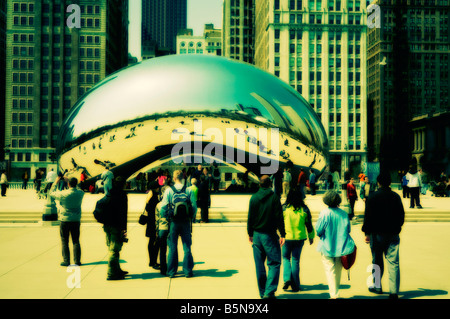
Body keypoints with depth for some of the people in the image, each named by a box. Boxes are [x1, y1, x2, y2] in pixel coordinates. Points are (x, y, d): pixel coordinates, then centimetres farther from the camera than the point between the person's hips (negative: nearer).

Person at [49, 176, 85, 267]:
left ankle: (66, 261, 7)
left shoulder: (63, 194, -15)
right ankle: (77, 261, 9)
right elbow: (76, 188, 19)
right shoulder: (80, 193, -6)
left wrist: (56, 182, 10)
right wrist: (68, 179, 18)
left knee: (64, 241, 8)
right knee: (76, 241, 9)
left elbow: (51, 193, 2)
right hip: (76, 220, 3)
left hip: (65, 220, -3)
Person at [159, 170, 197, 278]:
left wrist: (165, 217, 11)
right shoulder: (189, 191, -3)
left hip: (173, 222, -1)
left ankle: (171, 271, 14)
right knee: (187, 248, 9)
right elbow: (194, 206, -3)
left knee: (172, 248, 9)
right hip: (186, 222, 1)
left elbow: (163, 207, -6)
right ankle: (188, 271, 12)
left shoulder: (169, 190, -6)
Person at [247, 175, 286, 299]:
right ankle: (269, 291, -8)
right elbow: (279, 217, -9)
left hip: (257, 234, 4)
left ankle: (262, 292, 19)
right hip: (270, 235, -4)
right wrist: (282, 234, -5)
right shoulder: (274, 197, -7)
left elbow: (250, 218, 5)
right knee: (274, 263, 3)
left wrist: (250, 233, 14)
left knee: (259, 265, 12)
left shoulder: (253, 198, 2)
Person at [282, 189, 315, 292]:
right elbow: (309, 224, 6)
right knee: (296, 260, 9)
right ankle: (295, 285, 12)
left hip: (287, 237, -1)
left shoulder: (284, 208, -5)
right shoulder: (304, 209, 0)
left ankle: (287, 278, -4)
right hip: (300, 238, 1)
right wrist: (311, 237, 17)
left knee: (286, 258, 16)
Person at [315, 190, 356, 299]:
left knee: (330, 270, 3)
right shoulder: (343, 213, -3)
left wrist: (321, 234, 9)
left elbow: (318, 230, -13)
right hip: (341, 247, 4)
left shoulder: (324, 213, -15)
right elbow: (348, 230, 4)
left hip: (327, 247, -4)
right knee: (338, 270, 17)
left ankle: (334, 295, -1)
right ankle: (336, 291, 30)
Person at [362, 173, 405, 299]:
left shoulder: (373, 197, -7)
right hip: (393, 234, 3)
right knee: (393, 263, 2)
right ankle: (394, 291, -1)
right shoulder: (396, 196, 4)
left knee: (377, 261, 11)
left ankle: (377, 286, 21)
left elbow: (368, 216, -9)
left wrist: (367, 233, -3)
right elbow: (401, 216, 12)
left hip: (377, 233, -3)